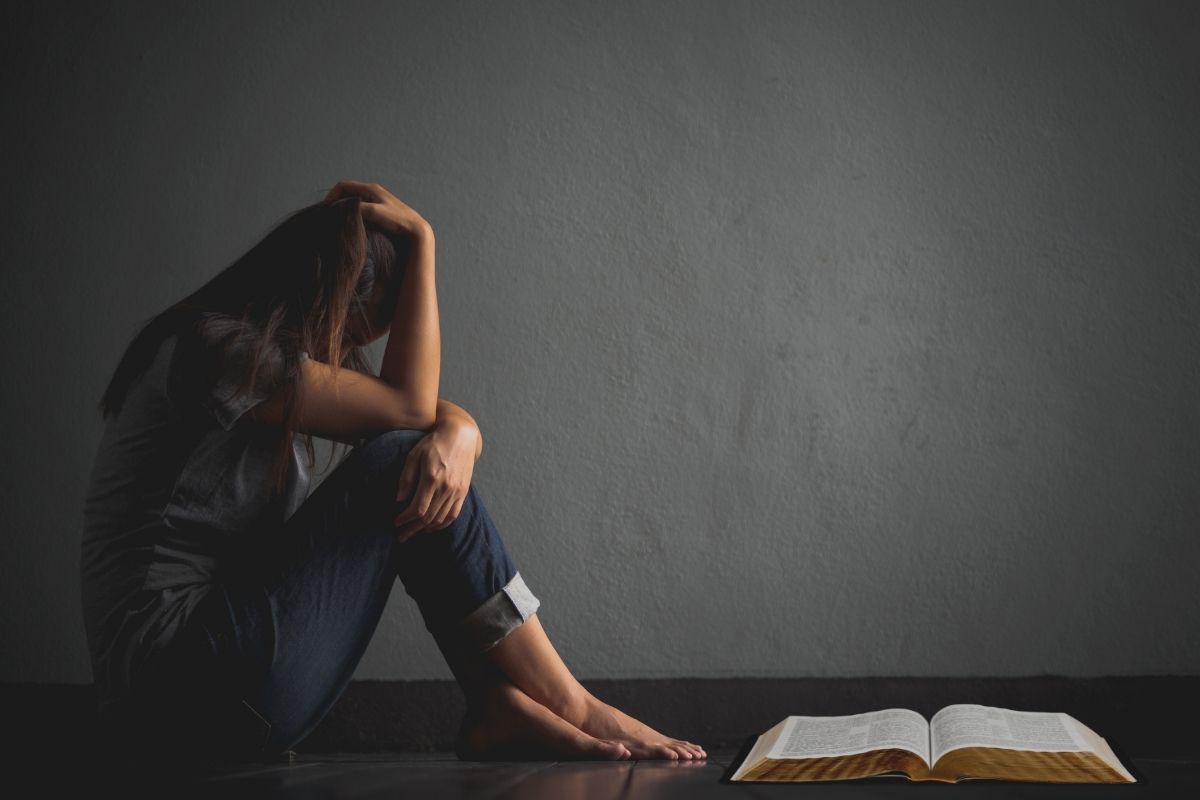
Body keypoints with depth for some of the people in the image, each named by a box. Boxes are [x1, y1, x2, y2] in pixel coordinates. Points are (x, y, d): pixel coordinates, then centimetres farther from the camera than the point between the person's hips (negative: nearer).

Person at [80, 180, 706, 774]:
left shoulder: (273, 361, 16)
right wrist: (420, 240, -5)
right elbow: (410, 405, -11)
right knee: (400, 463, -12)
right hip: (179, 696, -9)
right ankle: (569, 707, -6)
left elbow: (445, 417, 11)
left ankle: (500, 707, -7)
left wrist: (457, 436, -14)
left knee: (428, 473, 4)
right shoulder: (214, 346, -13)